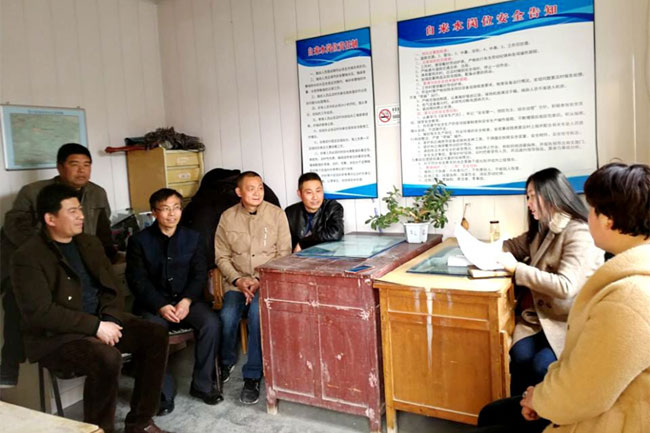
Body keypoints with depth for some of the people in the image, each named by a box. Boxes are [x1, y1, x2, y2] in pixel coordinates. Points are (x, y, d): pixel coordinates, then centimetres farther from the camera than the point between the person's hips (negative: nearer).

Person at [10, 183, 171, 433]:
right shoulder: (28, 257, -11)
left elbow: (111, 288, 11)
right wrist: (95, 326, -22)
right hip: (54, 335, -7)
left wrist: (109, 320, -9)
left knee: (156, 335, -12)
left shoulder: (90, 244, 11)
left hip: (101, 321, 7)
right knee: (107, 357, -34)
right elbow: (41, 313, -19)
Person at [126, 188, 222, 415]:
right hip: (153, 302, -1)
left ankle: (202, 384, -6)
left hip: (188, 299, 2)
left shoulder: (193, 238, 7)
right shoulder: (139, 240, 1)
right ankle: (164, 391, -12)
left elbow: (200, 274, 3)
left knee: (211, 323, -25)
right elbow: (137, 280, -4)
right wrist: (161, 306, -19)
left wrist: (186, 301, -16)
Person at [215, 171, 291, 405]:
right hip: (237, 282, 2)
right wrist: (238, 280, -9)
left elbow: (284, 254, -1)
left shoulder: (276, 214, 1)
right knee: (227, 317, -25)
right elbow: (222, 256, 7)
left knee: (257, 312, -31)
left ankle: (252, 377, -17)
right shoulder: (227, 217, 5)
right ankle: (226, 362, 8)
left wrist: (261, 280, -12)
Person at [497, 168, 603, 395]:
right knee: (520, 357, -21)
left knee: (541, 365, -26)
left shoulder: (579, 234, -16)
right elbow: (515, 245, 26)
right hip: (538, 313, 6)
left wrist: (516, 268, -22)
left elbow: (565, 287, -26)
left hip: (568, 321, -6)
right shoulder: (543, 229, 10)